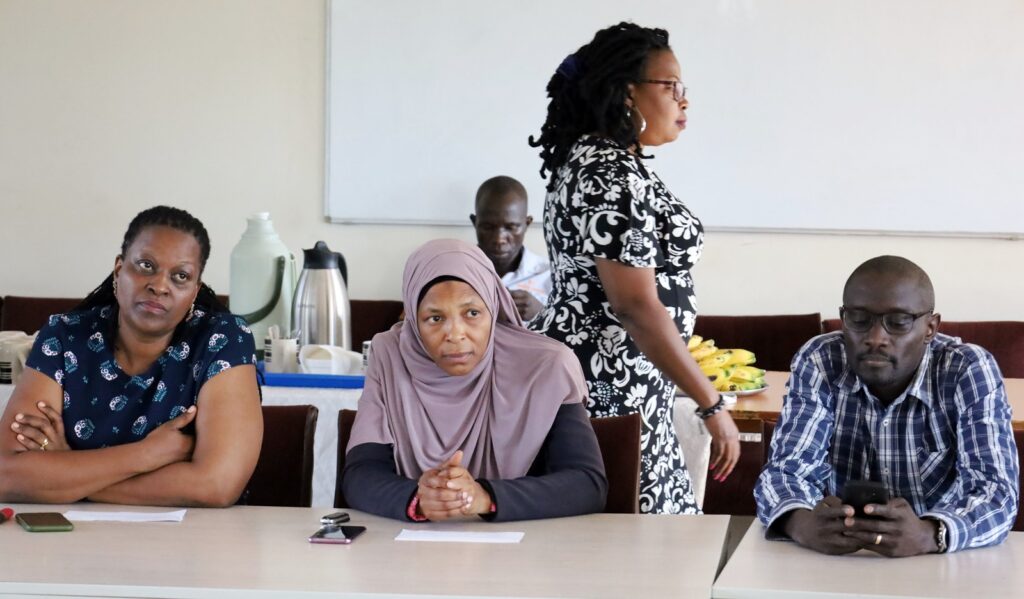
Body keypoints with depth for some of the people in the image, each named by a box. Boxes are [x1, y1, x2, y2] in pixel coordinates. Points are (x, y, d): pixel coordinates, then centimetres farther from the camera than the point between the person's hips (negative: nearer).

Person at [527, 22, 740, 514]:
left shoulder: (593, 160, 14)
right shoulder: (612, 176, -17)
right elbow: (636, 306, -22)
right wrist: (712, 405, -18)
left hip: (589, 379, 10)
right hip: (607, 390, -10)